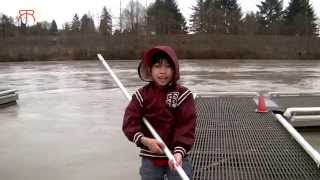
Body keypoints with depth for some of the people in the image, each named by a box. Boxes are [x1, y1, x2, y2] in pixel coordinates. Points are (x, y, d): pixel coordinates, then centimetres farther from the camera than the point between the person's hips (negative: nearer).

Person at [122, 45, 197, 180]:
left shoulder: (183, 95, -8)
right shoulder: (142, 95, -4)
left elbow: (187, 126, -14)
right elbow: (130, 122, -9)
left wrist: (179, 152, -27)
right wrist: (144, 140, -26)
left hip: (177, 156, -1)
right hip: (150, 159, 2)